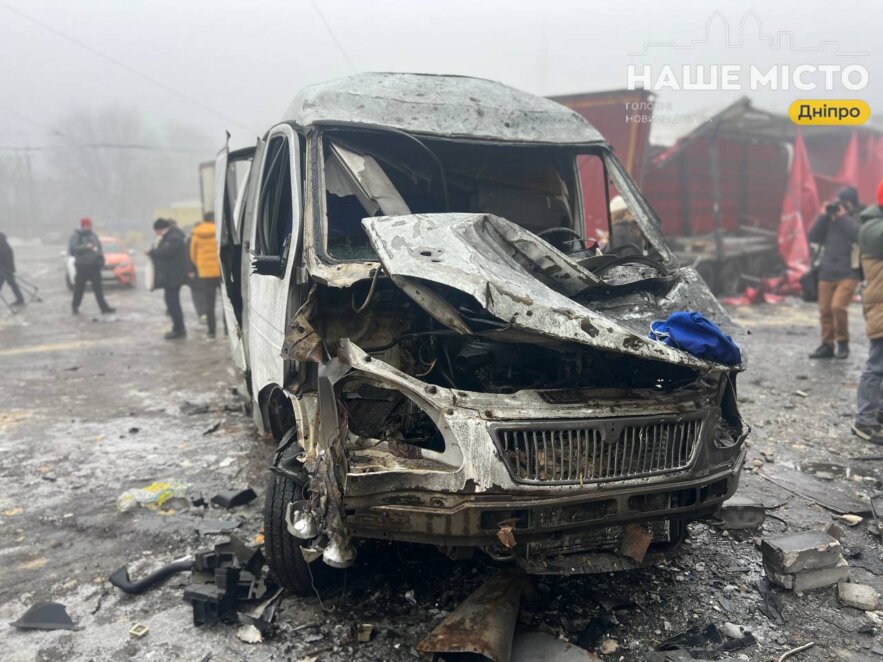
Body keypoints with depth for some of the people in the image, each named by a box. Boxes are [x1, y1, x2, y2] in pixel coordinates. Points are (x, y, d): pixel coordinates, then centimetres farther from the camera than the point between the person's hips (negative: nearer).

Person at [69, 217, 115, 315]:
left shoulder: (93, 235, 13)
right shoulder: (76, 236, -3)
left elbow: (99, 247, 18)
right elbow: (72, 249, -14)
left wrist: (101, 255, 0)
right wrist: (86, 247, -23)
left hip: (94, 265, 4)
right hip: (82, 265, -4)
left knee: (98, 288, -1)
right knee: (79, 287, 5)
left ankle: (104, 307, -4)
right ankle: (75, 306, 22)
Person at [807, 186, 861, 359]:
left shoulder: (858, 219, -1)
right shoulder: (830, 219, 10)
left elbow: (859, 236, -21)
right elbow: (813, 237, 2)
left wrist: (844, 217, -16)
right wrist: (823, 216, -5)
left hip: (848, 273, -4)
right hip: (827, 272, 4)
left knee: (838, 306, -18)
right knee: (825, 310, 4)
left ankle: (843, 343, 0)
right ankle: (827, 345, 15)